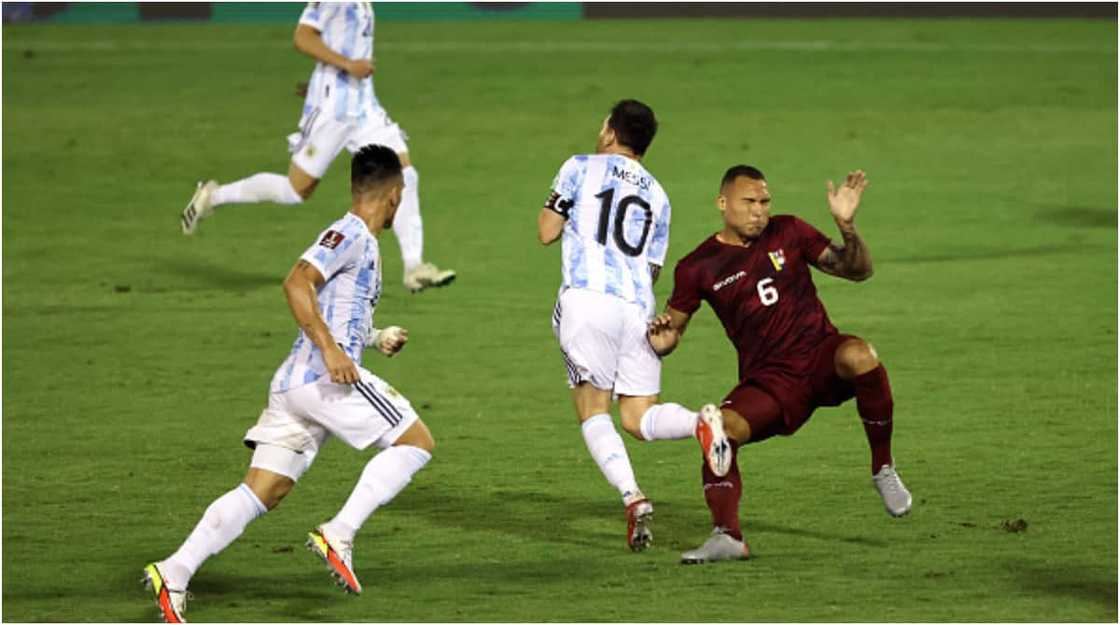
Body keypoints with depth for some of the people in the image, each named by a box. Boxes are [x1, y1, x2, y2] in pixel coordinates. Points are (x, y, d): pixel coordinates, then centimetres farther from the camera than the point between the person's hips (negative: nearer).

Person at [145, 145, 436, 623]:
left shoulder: (360, 242, 24)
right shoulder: (350, 235, -5)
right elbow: (297, 283, -19)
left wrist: (375, 339, 35)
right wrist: (330, 349, -24)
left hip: (293, 384, 9)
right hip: (325, 379, -9)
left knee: (262, 492, 2)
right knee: (417, 441, -1)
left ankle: (175, 573, -9)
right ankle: (339, 535, -12)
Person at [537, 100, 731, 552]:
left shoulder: (581, 168, 8)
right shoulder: (657, 196, 22)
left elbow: (546, 232, 9)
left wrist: (556, 205, 28)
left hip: (587, 298, -4)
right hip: (638, 308, 4)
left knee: (593, 413, 1)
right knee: (639, 417, 7)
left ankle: (632, 496, -20)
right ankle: (700, 423, -24)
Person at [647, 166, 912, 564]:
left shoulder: (788, 233, 6)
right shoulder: (699, 268, 3)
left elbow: (856, 271, 6)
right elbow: (673, 327, 11)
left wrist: (847, 227, -13)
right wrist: (663, 341, -14)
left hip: (822, 358, 0)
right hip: (769, 379, 0)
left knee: (859, 356, -35)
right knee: (718, 430, -28)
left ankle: (883, 469, -19)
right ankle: (728, 537, -23)